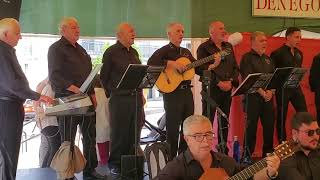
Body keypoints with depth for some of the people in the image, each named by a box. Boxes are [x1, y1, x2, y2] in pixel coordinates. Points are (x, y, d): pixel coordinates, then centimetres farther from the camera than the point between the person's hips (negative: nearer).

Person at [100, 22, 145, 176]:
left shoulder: (134, 52, 16)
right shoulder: (111, 52, -4)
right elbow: (104, 77, -2)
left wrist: (141, 94, 16)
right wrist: (111, 94, 0)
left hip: (136, 98, 6)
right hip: (119, 100, -6)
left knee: (134, 133, 9)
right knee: (119, 133, 1)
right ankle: (114, 164, 14)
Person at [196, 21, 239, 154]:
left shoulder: (228, 47, 17)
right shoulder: (204, 48, -3)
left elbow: (235, 67, 16)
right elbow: (203, 69, -13)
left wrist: (231, 81, -1)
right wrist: (219, 83, -16)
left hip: (227, 89, 6)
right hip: (211, 89, -6)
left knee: (224, 122, 11)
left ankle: (223, 151, 20)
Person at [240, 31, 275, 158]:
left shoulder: (267, 59, 20)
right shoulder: (247, 58, -1)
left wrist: (271, 91, -5)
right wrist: (262, 93, -15)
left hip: (268, 97, 6)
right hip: (253, 97, -6)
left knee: (269, 124, 6)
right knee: (251, 126, -3)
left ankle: (268, 153, 19)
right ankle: (247, 155, 6)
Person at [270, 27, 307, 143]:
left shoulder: (299, 53, 12)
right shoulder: (278, 53, -10)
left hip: (296, 87, 6)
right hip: (282, 88, -6)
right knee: (282, 116, 4)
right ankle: (282, 142, 15)